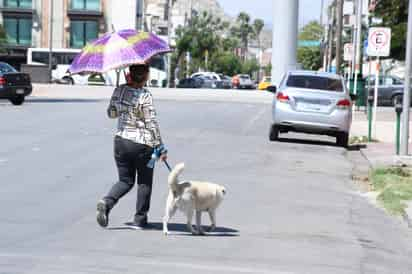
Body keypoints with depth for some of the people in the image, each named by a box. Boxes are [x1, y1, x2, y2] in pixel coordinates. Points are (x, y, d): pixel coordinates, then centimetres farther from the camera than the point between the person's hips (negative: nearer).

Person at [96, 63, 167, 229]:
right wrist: (160, 148, -11)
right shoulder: (145, 95, -15)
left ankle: (107, 202, -11)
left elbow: (111, 114, 14)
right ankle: (140, 219, 16)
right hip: (142, 144, -5)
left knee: (125, 181, 16)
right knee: (144, 182, 13)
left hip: (121, 141, 5)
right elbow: (152, 123, -15)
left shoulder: (119, 91, 1)